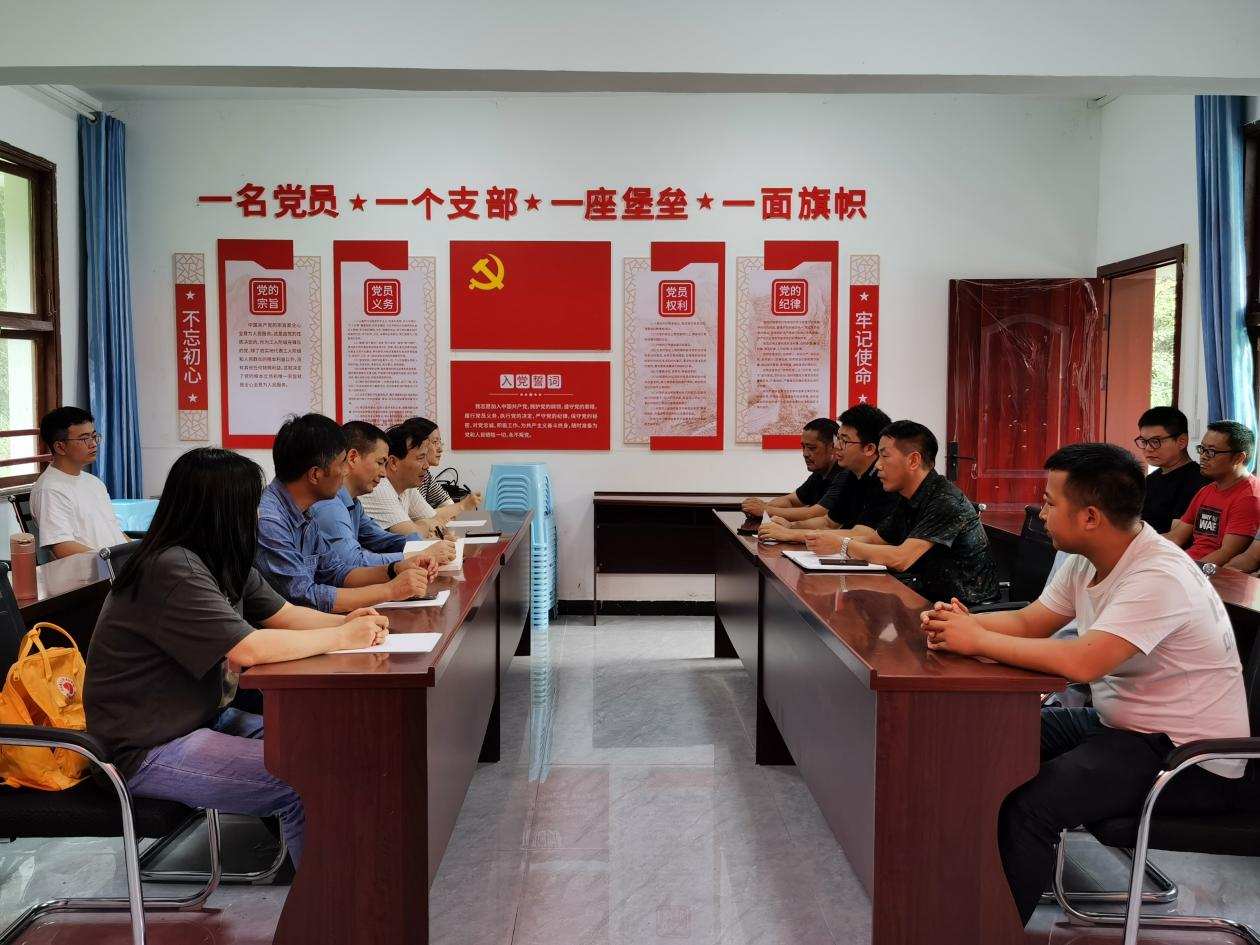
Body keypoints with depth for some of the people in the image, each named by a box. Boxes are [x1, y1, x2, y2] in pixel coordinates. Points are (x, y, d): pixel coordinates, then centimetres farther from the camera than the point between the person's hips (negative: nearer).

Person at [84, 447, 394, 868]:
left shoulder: (223, 562, 5)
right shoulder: (172, 571, -25)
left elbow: (284, 615, 9)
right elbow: (251, 648, -30)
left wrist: (346, 621, -10)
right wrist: (342, 638, -20)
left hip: (202, 718, 10)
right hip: (150, 749, -10)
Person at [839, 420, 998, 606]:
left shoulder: (945, 501, -21)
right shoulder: (909, 500, 7)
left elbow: (901, 559, -27)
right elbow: (873, 541, 13)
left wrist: (842, 545, -20)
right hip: (931, 596, 7)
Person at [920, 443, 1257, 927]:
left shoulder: (1159, 577, -27)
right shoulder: (1087, 559, 0)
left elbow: (1082, 662, -37)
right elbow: (1029, 621, 7)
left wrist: (978, 641, -28)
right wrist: (964, 622, -13)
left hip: (1189, 755, -9)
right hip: (1122, 723, 9)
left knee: (1028, 805, -24)